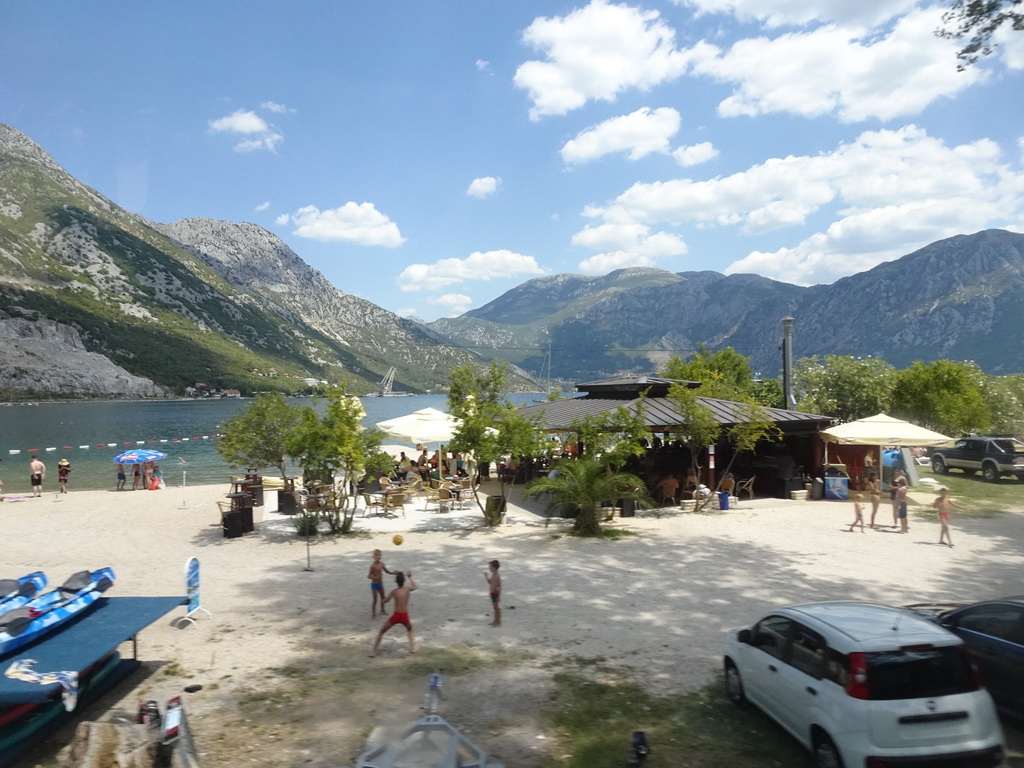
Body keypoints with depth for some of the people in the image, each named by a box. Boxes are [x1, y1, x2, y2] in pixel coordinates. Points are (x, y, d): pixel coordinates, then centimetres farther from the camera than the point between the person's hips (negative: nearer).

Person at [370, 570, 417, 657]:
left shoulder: (394, 591, -5)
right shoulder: (407, 589, -1)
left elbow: (385, 601, 6)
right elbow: (414, 587, 24)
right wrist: (410, 576, 36)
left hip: (396, 616, -2)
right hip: (405, 616, 2)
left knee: (381, 631, 17)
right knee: (409, 629, 34)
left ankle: (374, 651, 11)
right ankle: (412, 647, 21)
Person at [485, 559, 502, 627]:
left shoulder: (497, 576, -21)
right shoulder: (493, 575, 7)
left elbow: (499, 587, -20)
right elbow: (490, 583, 20)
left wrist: (498, 596, -20)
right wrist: (487, 577, 7)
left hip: (496, 593, -9)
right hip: (492, 593, 9)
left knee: (497, 608, 1)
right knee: (495, 608, 18)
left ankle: (498, 622, 10)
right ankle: (495, 621, 28)